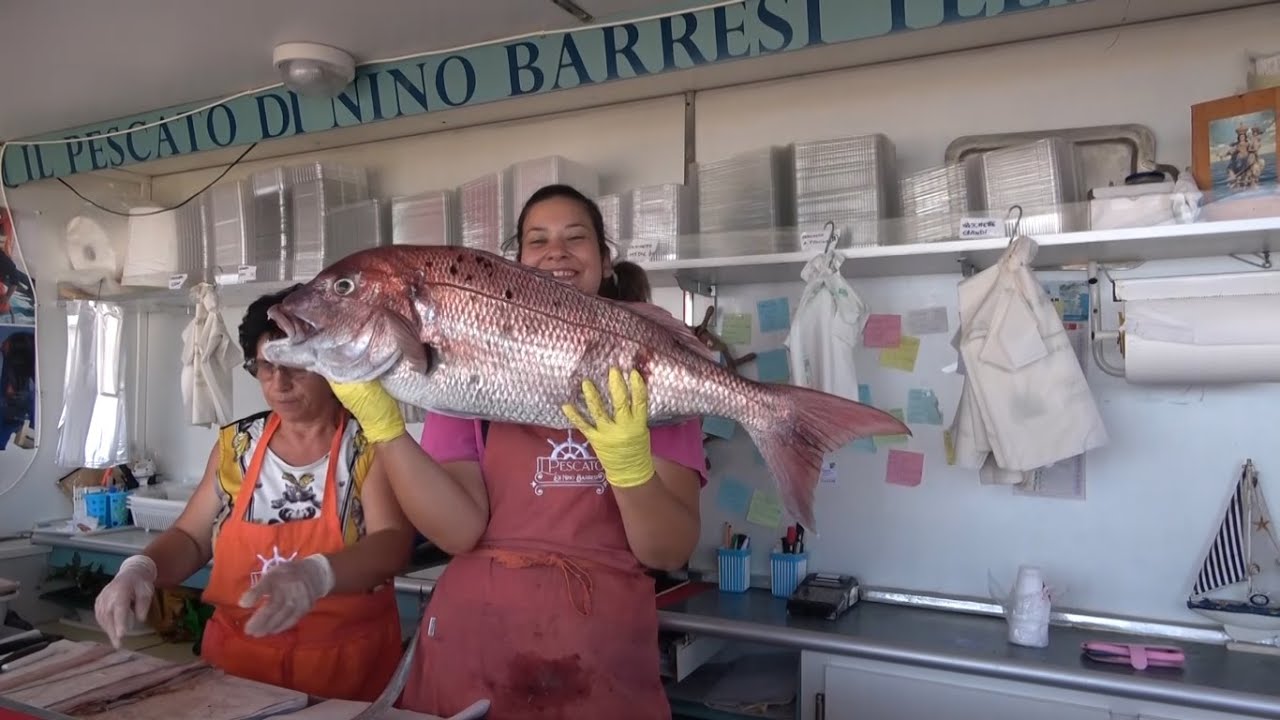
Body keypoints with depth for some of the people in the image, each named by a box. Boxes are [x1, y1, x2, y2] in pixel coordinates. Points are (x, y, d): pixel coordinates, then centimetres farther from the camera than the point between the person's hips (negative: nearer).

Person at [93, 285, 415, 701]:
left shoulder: (370, 443, -8)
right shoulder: (236, 444, 5)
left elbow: (391, 545, -19)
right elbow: (191, 536, 12)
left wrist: (316, 574, -37)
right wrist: (142, 568, -8)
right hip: (237, 663, 4)